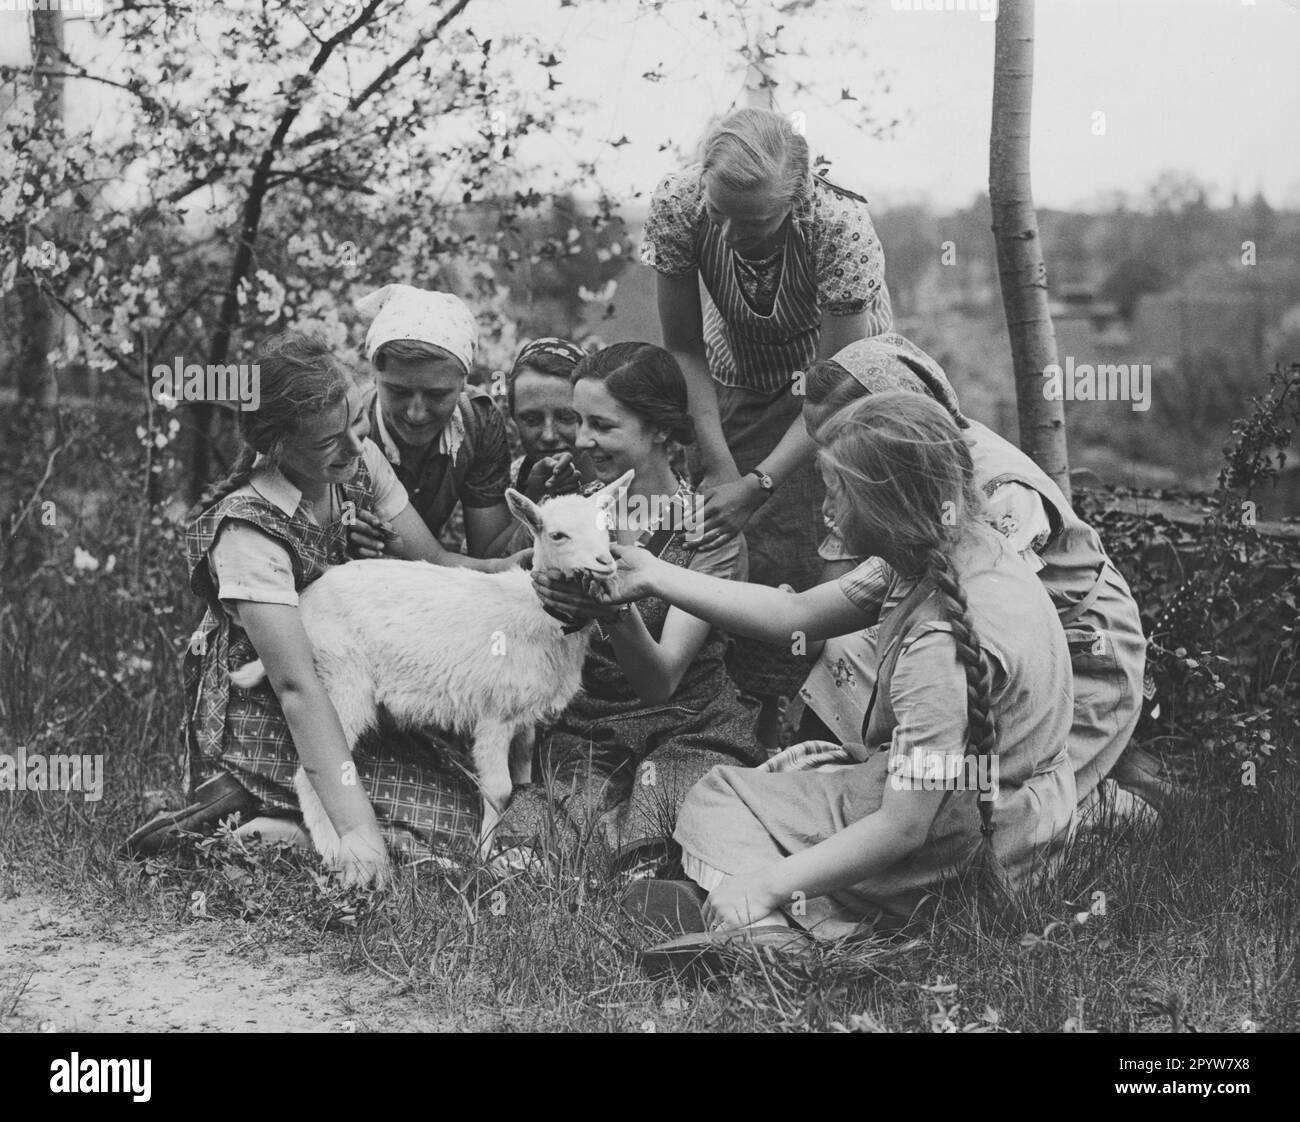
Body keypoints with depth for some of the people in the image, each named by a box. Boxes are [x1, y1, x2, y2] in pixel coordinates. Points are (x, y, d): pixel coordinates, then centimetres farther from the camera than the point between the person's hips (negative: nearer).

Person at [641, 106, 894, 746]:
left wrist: (758, 485, -39)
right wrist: (719, 463, -25)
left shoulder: (841, 230, -36)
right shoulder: (677, 207, -27)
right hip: (734, 382, 3)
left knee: (791, 548, -19)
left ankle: (775, 720, -4)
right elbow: (683, 347, -16)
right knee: (710, 538, -9)